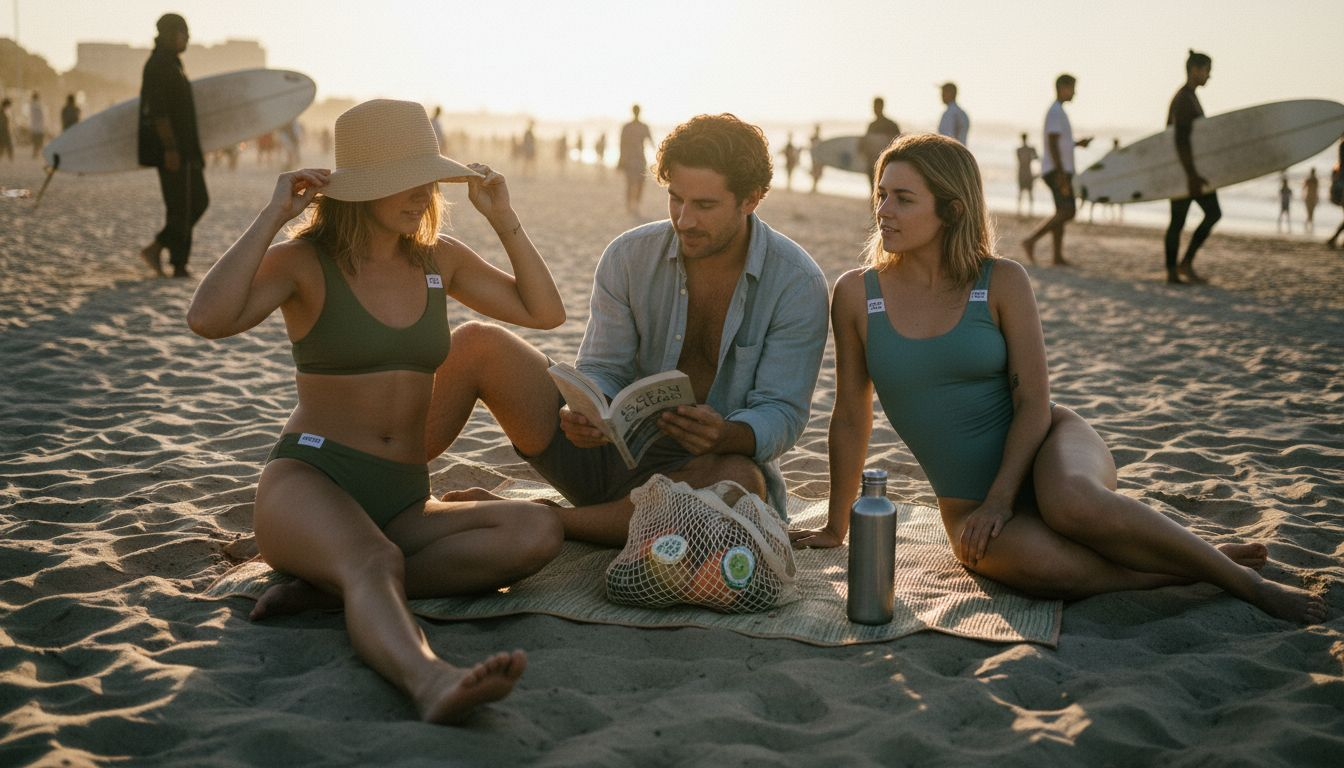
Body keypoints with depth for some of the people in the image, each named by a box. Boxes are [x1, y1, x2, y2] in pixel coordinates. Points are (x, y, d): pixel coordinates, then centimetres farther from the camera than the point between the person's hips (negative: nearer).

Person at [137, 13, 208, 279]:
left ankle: (157, 247, 12)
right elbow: (158, 111, -21)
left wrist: (196, 150, 24)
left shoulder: (171, 63, 19)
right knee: (181, 207, -6)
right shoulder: (158, 65, -13)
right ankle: (179, 265, 1)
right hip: (173, 150, -10)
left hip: (184, 150, 10)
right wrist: (169, 148, -25)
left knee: (198, 201, 12)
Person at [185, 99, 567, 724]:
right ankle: (430, 679, -64)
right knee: (374, 562, -39)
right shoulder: (304, 261, -2)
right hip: (307, 483, -4)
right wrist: (273, 214, -15)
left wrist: (503, 219, 7)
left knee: (537, 532, -26)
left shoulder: (439, 258, 13)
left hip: (402, 503, 5)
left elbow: (545, 312, 14)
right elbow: (208, 319, -21)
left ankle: (329, 588, -28)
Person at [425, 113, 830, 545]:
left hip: (706, 469, -2)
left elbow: (783, 415, -14)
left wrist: (725, 436, -37)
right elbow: (603, 372, -2)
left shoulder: (797, 283, -11)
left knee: (741, 481, -42)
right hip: (612, 449, 2)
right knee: (478, 345, -14)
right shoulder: (629, 257, -4)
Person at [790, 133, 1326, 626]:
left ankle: (1240, 578, -16)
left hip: (1046, 444, 0)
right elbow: (851, 417, 4)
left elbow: (1033, 402, -6)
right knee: (1041, 567, -35)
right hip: (968, 500, 1)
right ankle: (1194, 569, -12)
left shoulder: (1002, 282, -6)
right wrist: (836, 527, 8)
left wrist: (1001, 498, -17)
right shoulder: (856, 293, -3)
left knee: (1069, 501, -38)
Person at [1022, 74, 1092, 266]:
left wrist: (1076, 143, 19)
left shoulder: (1058, 111, 20)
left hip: (1062, 171, 10)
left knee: (1063, 212, 8)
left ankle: (1058, 256, 9)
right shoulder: (1056, 112, -12)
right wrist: (1061, 175, -24)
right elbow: (1053, 145, -20)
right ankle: (1031, 240, -18)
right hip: (1057, 170, -10)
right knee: (1067, 211, -18)